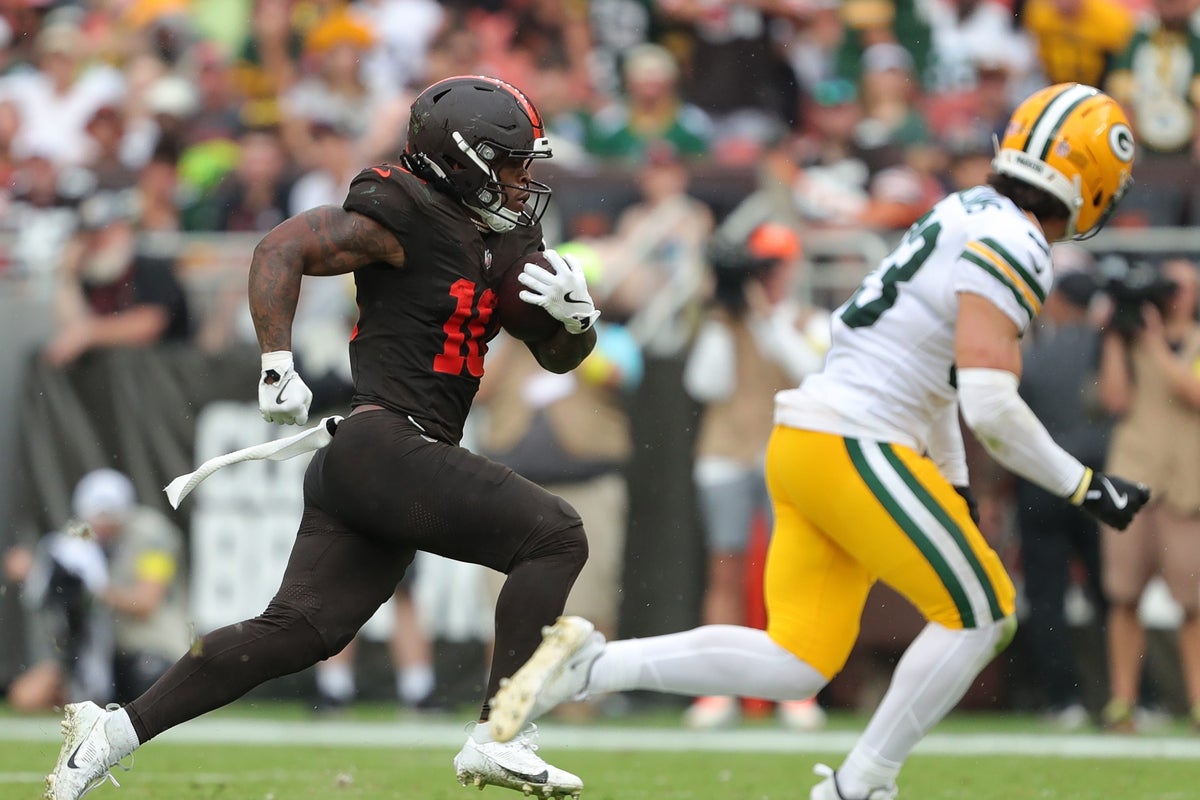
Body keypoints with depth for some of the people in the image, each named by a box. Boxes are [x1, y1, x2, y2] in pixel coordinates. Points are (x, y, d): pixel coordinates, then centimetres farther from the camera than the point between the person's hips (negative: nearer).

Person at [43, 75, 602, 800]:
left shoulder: (507, 243, 19)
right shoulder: (404, 218, -8)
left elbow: (562, 357, 25)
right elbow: (280, 250, -13)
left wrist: (574, 313, 2)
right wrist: (278, 362, -21)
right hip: (383, 444, -9)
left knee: (301, 630, 3)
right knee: (556, 535, -13)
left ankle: (119, 729, 5)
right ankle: (499, 738, -16)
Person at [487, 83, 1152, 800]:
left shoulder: (969, 216, 17)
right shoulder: (1016, 248, -13)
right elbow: (992, 407, -20)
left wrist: (955, 485, 31)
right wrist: (1085, 487, -10)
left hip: (804, 441, 9)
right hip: (857, 449, -9)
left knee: (796, 666, 6)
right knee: (979, 615, 1)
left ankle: (589, 665, -2)